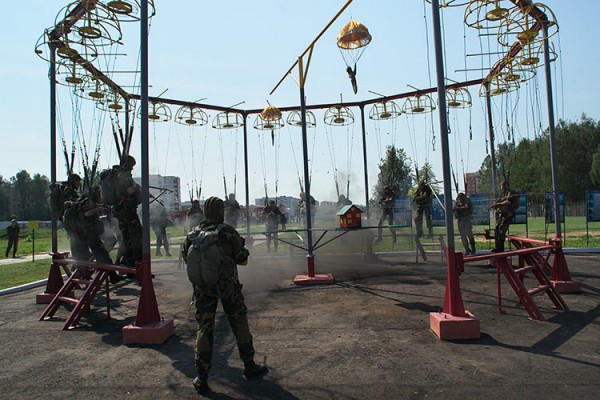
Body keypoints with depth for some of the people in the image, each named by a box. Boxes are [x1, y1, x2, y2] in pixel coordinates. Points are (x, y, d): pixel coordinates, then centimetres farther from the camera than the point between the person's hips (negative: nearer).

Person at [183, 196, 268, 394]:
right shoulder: (228, 232, -10)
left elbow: (187, 258, 9)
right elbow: (243, 260, -6)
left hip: (202, 287, 3)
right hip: (227, 285, -2)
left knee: (204, 329, 9)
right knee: (239, 324, 13)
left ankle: (202, 378, 9)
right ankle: (249, 366, 24)